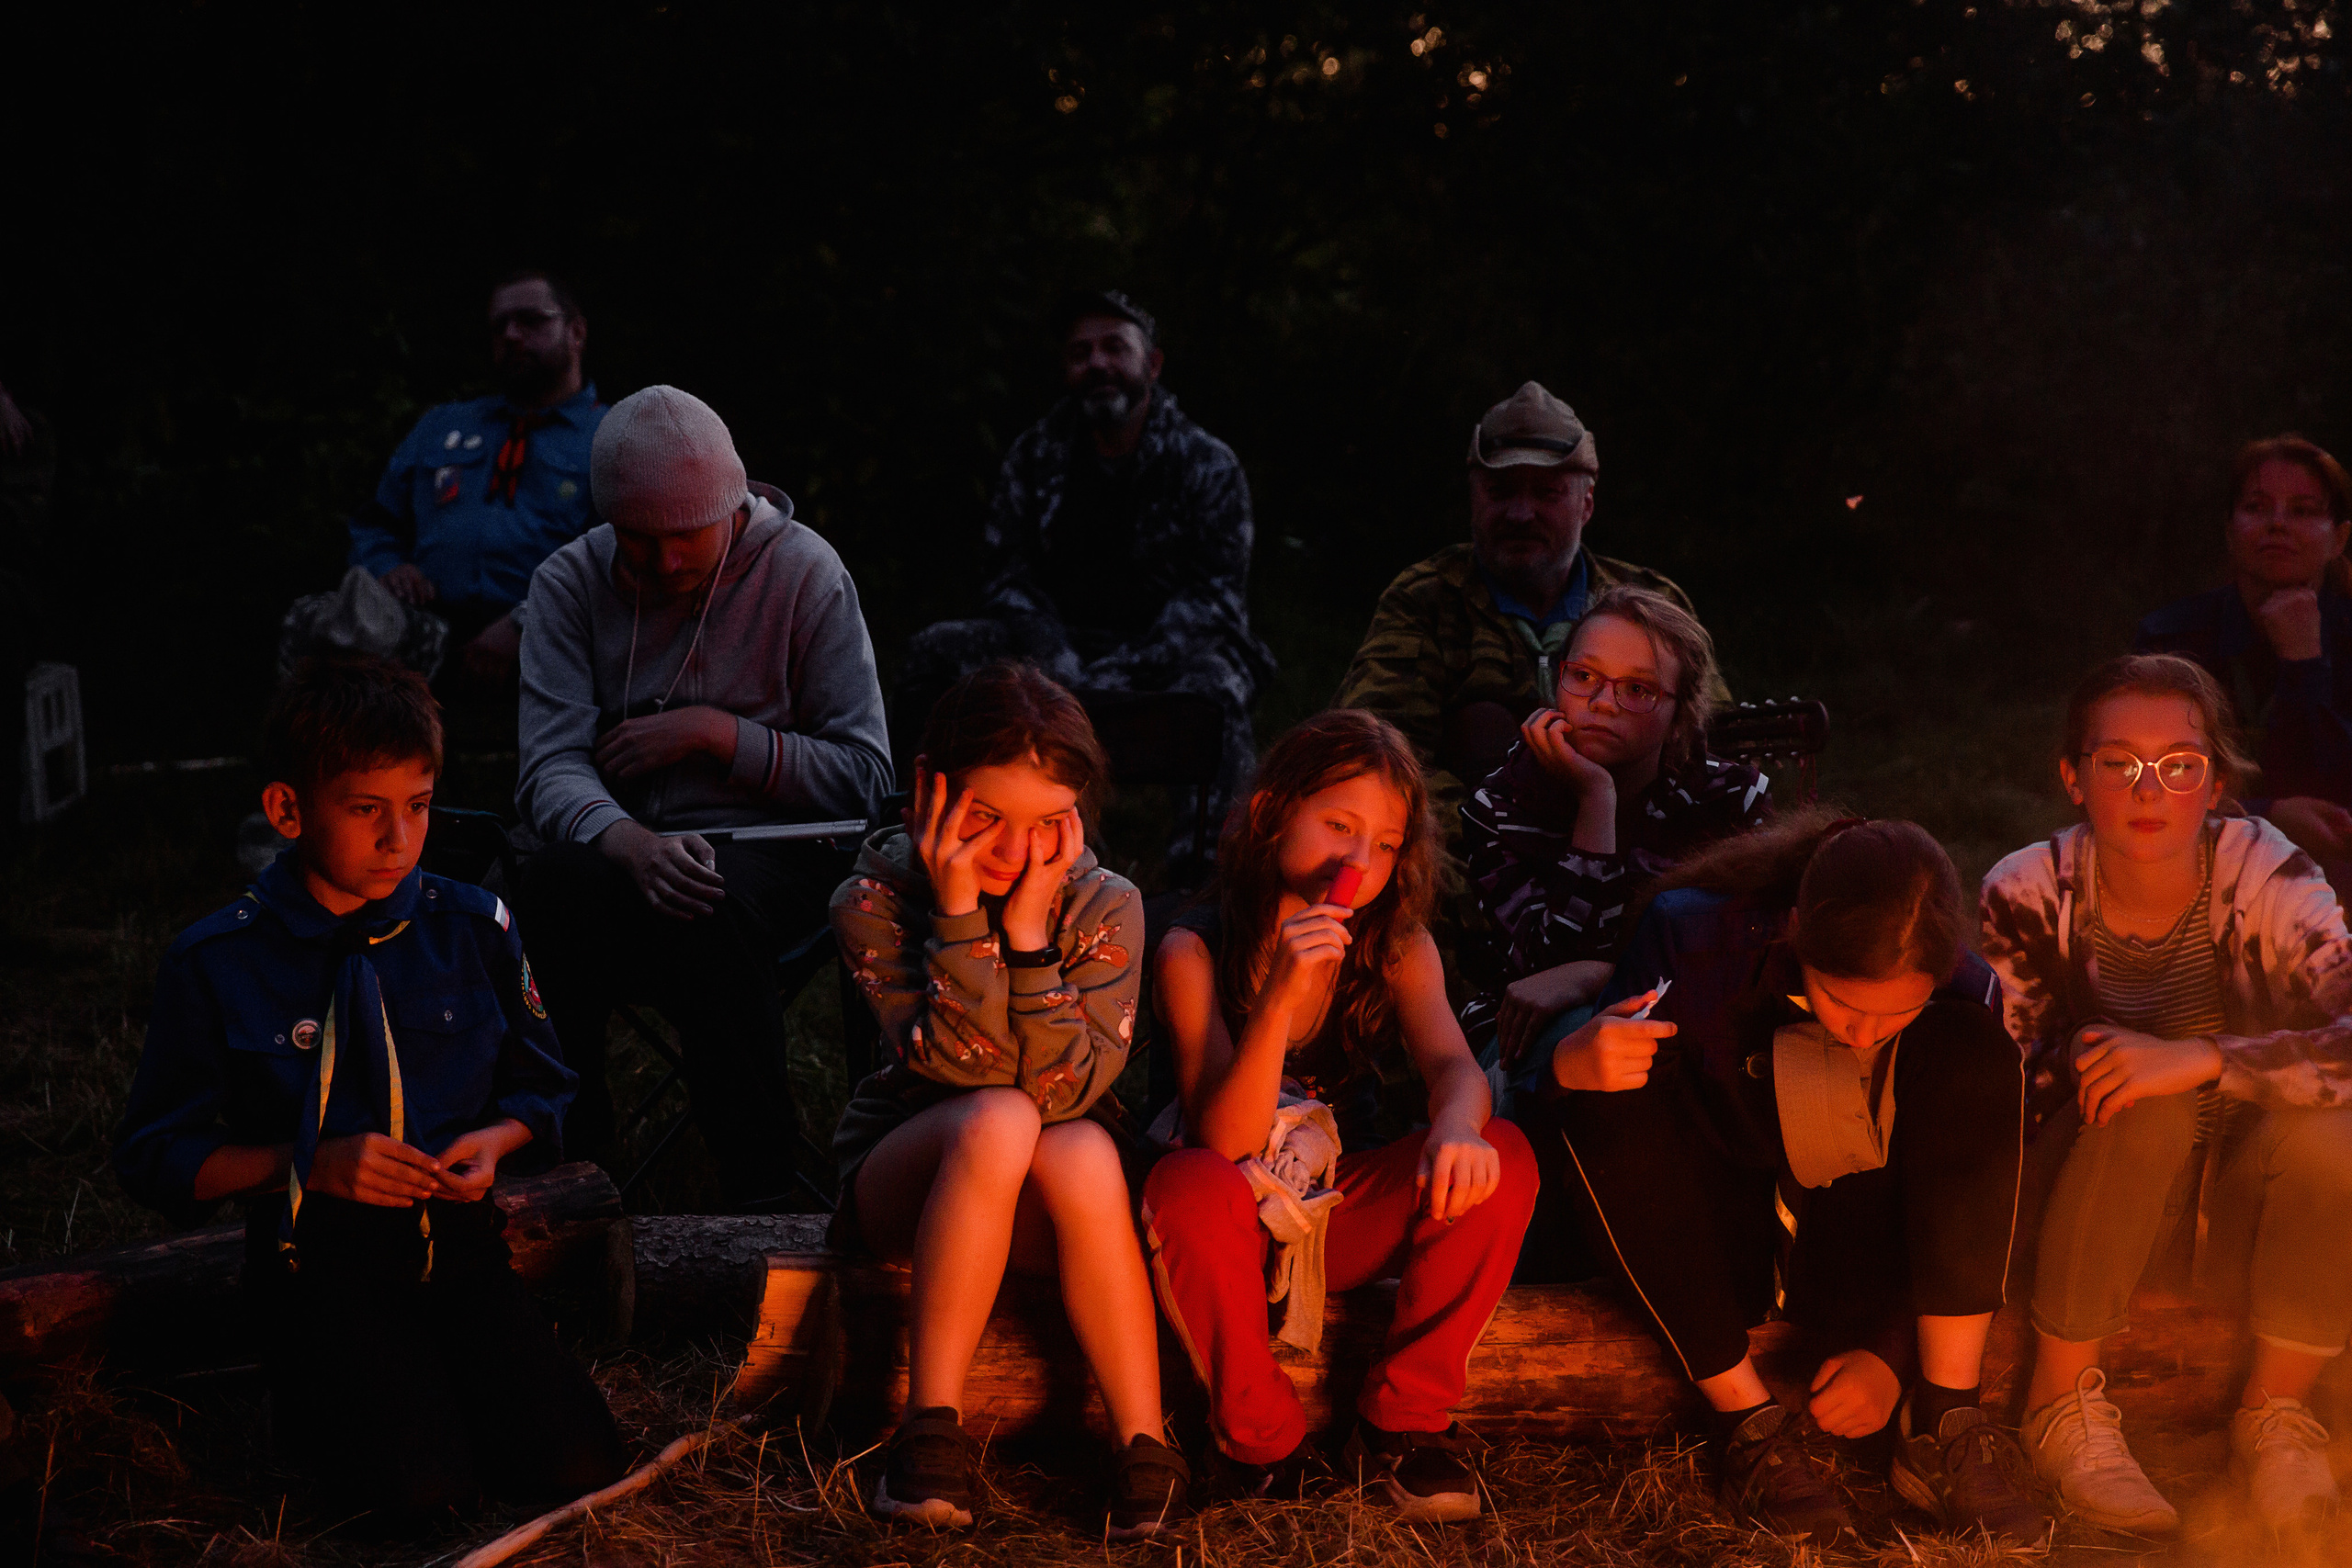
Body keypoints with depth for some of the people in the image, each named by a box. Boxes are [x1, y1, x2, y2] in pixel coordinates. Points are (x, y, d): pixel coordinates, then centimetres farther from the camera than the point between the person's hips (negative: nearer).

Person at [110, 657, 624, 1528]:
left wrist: (495, 1142, -7)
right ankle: (317, 1405, 6)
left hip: (454, 1239, 3)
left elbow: (538, 1087, 17)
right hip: (318, 1258, -3)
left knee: (573, 1471, -18)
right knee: (425, 1490, -25)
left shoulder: (474, 929, 4)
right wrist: (310, 1165, -14)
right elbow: (155, 1160, 1)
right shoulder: (216, 965, -5)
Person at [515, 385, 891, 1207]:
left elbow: (864, 776, -1)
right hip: (616, 842, 2)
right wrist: (633, 846, -31)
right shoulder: (570, 582, 3)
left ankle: (764, 1194, -25)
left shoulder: (805, 573, -1)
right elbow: (552, 767, -9)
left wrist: (715, 733, -12)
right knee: (549, 887, -34)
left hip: (768, 846, -2)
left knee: (708, 911, -37)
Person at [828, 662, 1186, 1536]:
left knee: (1079, 1153, -34)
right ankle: (931, 1431, -31)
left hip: (1052, 1201, 1)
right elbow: (961, 1068, -21)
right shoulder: (874, 900, -10)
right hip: (902, 1183, -1)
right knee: (998, 1119, -34)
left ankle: (1144, 1454, -28)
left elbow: (1072, 1086, -20)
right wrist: (959, 912, -28)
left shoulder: (1103, 906, -7)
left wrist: (1028, 930, -25)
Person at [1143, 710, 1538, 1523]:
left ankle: (1399, 1423, -10)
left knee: (1501, 1157, -23)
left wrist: (1458, 1124, -45)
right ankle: (1267, 1446, -17)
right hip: (1237, 1223, -3)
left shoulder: (1397, 947, -3)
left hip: (1345, 1217, 3)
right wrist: (1280, 996, -39)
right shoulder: (1194, 950, -15)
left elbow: (1453, 1064, -19)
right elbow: (1223, 1143, -24)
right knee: (1190, 1182, -38)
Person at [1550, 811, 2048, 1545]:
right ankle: (1749, 1423, -27)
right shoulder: (1693, 941, -18)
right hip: (1714, 1250, -1)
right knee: (1618, 1083, -29)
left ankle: (1945, 1425, -26)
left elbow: (1969, 1195, -6)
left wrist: (1892, 1349, -17)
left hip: (1866, 1260, 1)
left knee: (1977, 1048, -22)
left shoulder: (1966, 997, -14)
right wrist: (1570, 1064, -39)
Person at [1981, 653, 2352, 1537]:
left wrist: (2202, 1058, -41)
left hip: (2245, 1198, 0)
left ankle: (2275, 1412, -9)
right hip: (2100, 1181, 0)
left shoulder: (2262, 875, -17)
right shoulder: (2032, 892, -14)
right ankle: (2062, 1399, -17)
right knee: (2149, 1107, -33)